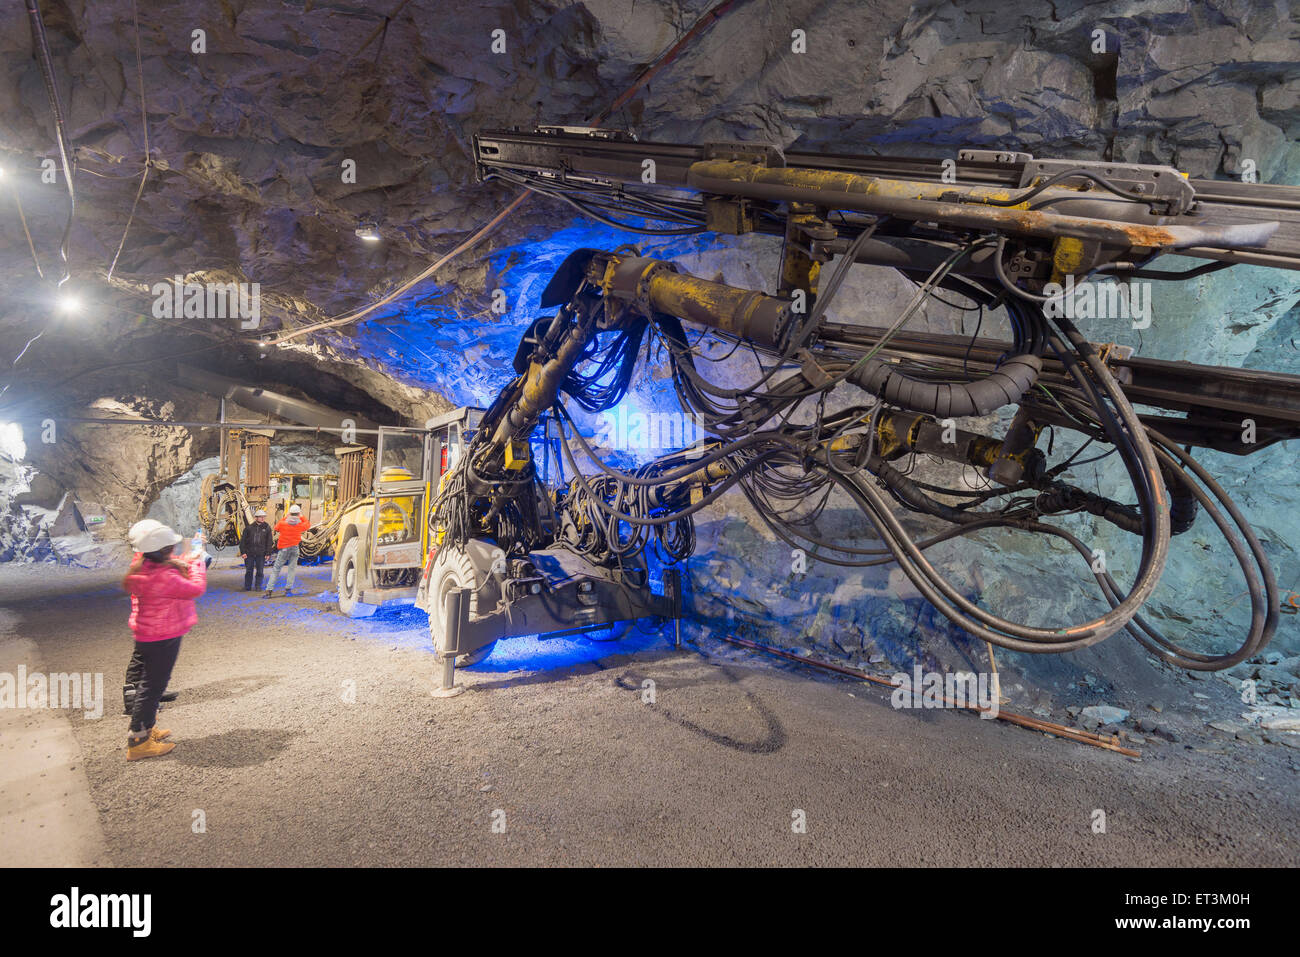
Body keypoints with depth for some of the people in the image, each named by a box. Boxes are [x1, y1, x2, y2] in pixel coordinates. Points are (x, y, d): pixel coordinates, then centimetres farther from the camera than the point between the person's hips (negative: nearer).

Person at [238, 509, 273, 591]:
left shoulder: (267, 528, 3)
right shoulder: (249, 527, 2)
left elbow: (269, 542, 4)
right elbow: (243, 540, 4)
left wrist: (268, 553, -1)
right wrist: (243, 552, -2)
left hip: (261, 554, 0)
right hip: (249, 553, 0)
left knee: (260, 571, 2)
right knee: (249, 571, 7)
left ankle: (258, 586, 11)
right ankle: (247, 587, 17)